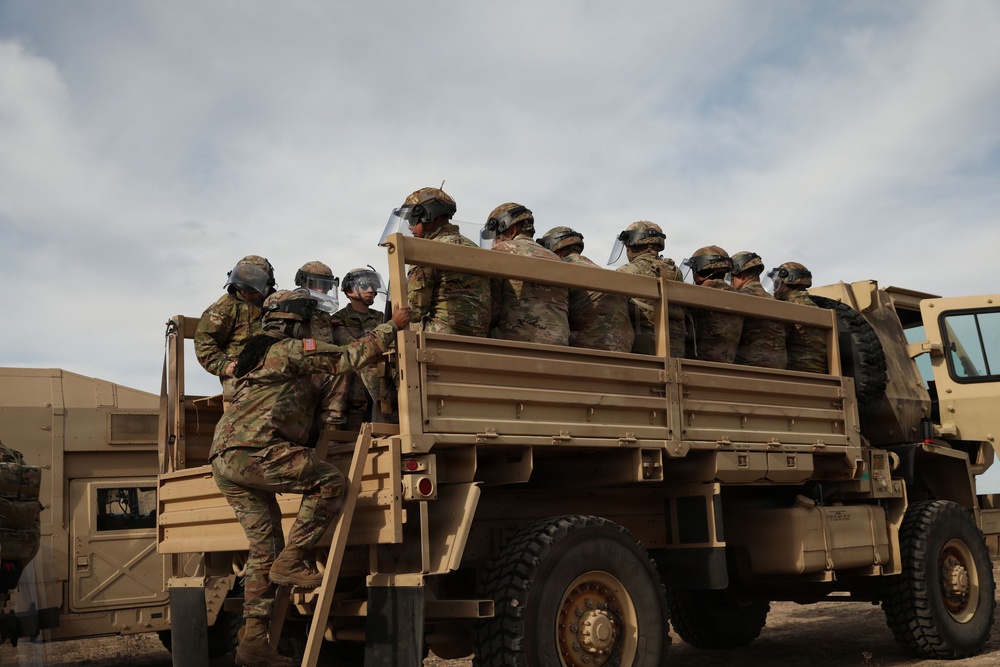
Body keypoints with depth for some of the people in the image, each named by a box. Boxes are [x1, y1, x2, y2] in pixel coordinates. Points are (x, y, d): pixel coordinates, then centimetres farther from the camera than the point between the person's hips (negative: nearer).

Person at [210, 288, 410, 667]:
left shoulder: (253, 356, 31)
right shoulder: (291, 349, 1)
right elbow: (348, 358, -6)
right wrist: (392, 326, 0)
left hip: (223, 461, 10)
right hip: (251, 450, -10)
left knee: (265, 547, 8)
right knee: (329, 482, -9)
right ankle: (290, 561, -9)